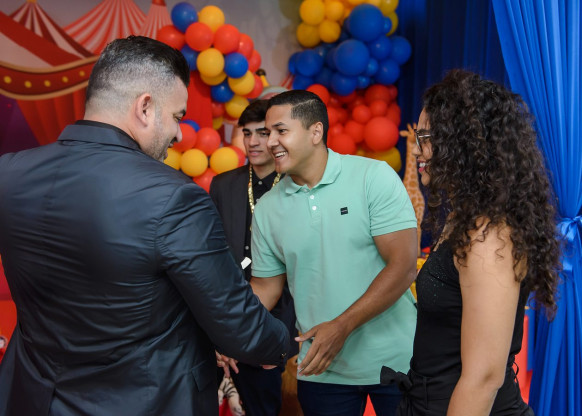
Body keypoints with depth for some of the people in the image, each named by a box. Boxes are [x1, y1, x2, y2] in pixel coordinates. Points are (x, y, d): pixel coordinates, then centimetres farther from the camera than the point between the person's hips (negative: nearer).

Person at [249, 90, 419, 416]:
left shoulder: (375, 177, -11)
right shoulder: (267, 207, 0)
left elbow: (404, 266, -15)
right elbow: (266, 285, 7)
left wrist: (342, 326, -21)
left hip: (395, 362, -3)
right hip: (320, 370, 3)